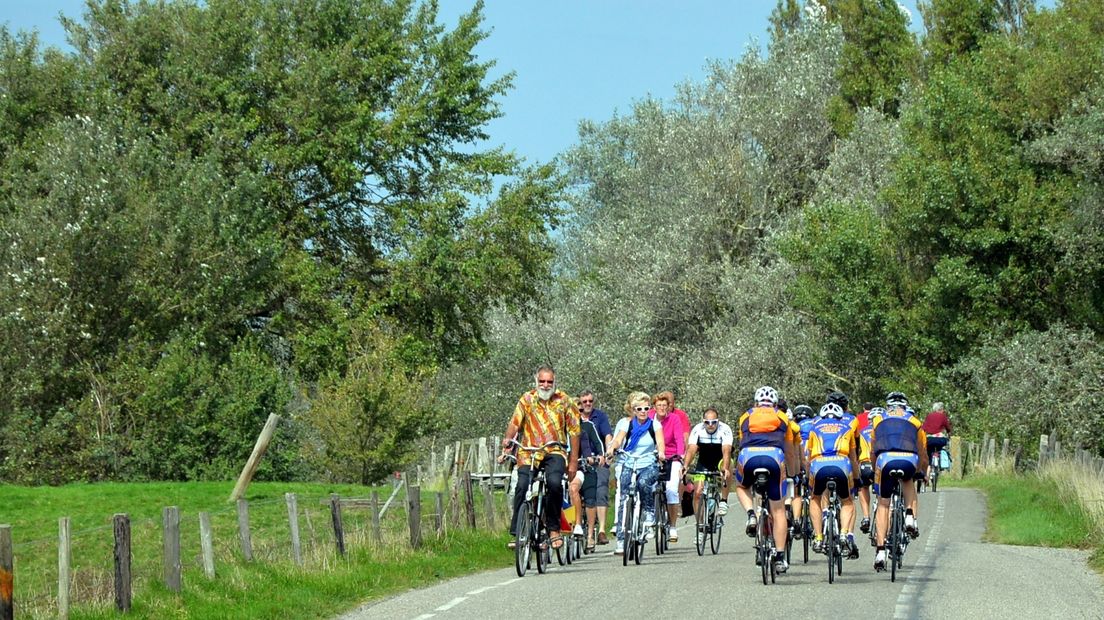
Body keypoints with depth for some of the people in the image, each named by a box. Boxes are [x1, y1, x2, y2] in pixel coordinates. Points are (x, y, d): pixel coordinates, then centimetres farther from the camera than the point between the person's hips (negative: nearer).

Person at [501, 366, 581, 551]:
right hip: (528, 453, 1)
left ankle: (553, 528, -13)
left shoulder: (564, 400, 3)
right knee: (522, 486, -20)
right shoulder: (527, 399, 4)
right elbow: (515, 422, -5)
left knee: (554, 482, -28)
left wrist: (573, 461, 2)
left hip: (554, 452, -1)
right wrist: (508, 439, -27)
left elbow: (574, 431, 6)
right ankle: (517, 533, -10)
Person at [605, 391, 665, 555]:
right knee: (624, 502, -9)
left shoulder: (655, 424, 2)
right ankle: (621, 540, -6)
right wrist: (611, 449, -34)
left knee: (644, 482, -36)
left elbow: (660, 441, -14)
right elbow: (618, 440, -11)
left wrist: (660, 452, -36)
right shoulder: (627, 424, 4)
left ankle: (650, 513, -12)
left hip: (649, 465, -2)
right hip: (628, 465, 2)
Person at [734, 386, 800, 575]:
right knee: (778, 510, 10)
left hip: (749, 456, 0)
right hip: (774, 456, 0)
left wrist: (740, 468, 54)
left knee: (741, 487, 34)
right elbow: (791, 453, 37)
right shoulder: (782, 418, 30)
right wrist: (795, 475, 52)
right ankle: (780, 557, 5)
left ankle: (751, 515, 6)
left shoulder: (746, 417, 31)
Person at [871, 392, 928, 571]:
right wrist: (924, 473, 56)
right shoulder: (914, 421, 29)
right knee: (908, 481, 36)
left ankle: (881, 551, 2)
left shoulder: (878, 420, 30)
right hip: (909, 461, 0)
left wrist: (875, 471, 54)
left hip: (885, 460, 0)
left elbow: (873, 451, 38)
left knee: (883, 504, 12)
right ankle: (910, 517, 14)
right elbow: (923, 455, 37)